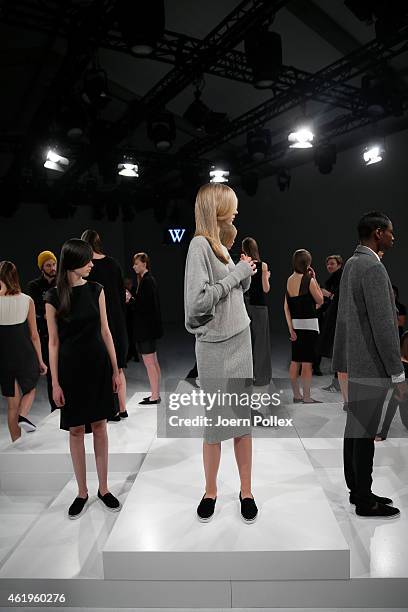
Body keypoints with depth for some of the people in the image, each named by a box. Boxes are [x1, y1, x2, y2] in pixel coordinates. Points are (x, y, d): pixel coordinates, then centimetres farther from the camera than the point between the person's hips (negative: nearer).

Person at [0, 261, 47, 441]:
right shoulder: (27, 301, -6)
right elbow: (34, 335, -3)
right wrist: (40, 360, 5)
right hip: (25, 354, -1)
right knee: (30, 390, 26)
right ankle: (23, 416, -1)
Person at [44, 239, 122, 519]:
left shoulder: (96, 289, 1)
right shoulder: (54, 297, -5)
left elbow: (105, 331, 4)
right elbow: (54, 342, -3)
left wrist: (116, 369, 4)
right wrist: (55, 383, -4)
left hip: (98, 365, 2)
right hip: (71, 367, -2)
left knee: (99, 426, 9)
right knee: (76, 430, 8)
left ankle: (104, 489, 23)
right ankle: (82, 493, 23)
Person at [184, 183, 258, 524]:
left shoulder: (223, 244, 10)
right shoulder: (200, 245, -12)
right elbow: (197, 301, -21)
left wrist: (246, 273, -1)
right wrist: (236, 273, -14)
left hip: (241, 340, 6)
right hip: (215, 347, -6)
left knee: (244, 418, 10)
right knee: (217, 421, 6)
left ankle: (246, 491, 24)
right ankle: (211, 492, 26)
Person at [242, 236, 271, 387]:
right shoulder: (262, 265, -6)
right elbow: (266, 289, -6)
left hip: (244, 305, 2)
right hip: (259, 306, -2)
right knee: (260, 340, 6)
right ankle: (260, 377, 10)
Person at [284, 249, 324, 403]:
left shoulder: (289, 280, 6)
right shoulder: (309, 280, -13)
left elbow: (286, 307, 4)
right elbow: (320, 301, -2)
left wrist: (291, 327, 5)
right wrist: (314, 279, 0)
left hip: (295, 324, 7)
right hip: (309, 324, -7)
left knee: (295, 361, 12)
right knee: (307, 363, -2)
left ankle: (296, 395, 22)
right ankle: (306, 398, 2)